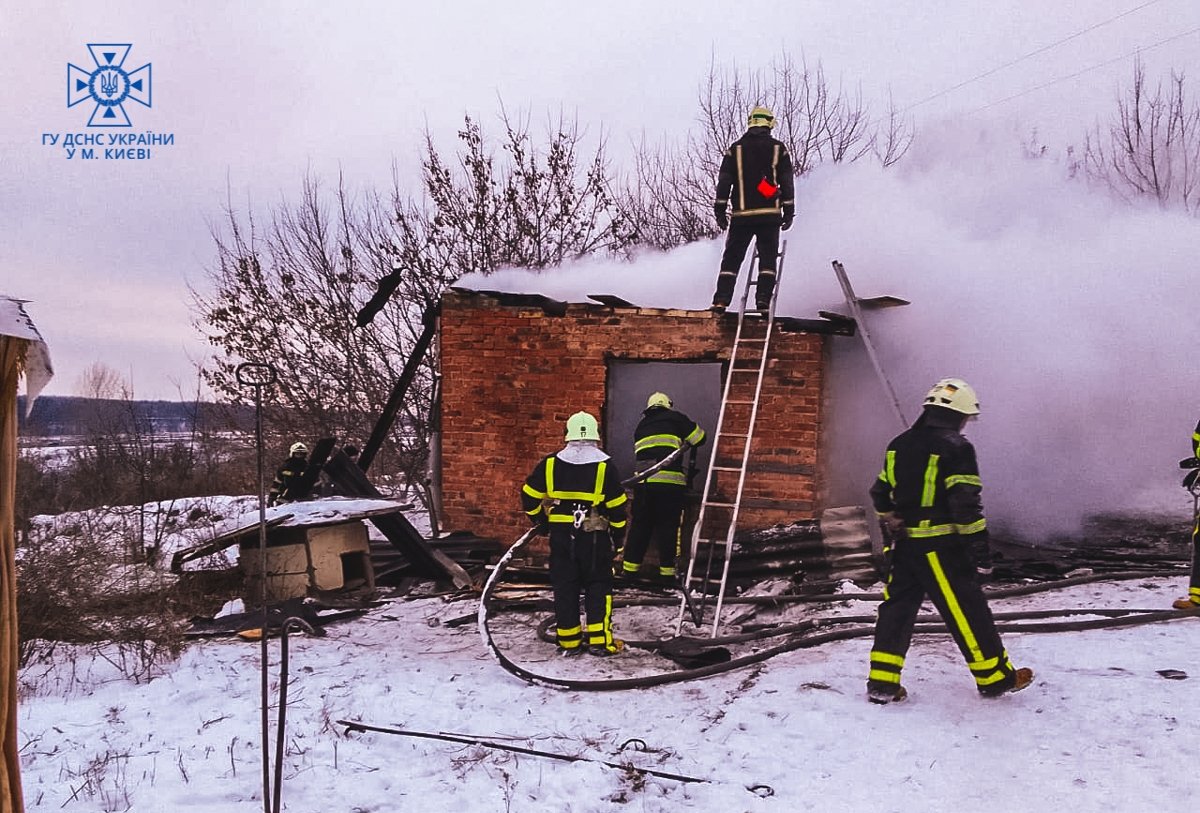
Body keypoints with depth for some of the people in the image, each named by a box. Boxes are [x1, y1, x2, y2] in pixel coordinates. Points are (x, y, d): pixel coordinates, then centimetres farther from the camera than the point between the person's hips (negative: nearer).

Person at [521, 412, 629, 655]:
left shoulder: (550, 464, -1)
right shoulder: (604, 467, -7)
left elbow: (529, 496, 3)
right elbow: (616, 507, -4)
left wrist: (541, 520, 17)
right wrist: (619, 532, 11)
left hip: (561, 535, 2)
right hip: (594, 536, -2)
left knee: (564, 585, 9)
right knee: (598, 585, 8)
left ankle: (568, 641, 13)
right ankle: (600, 640, 6)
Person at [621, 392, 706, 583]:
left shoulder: (641, 426, 24)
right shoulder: (675, 418, 9)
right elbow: (699, 438, 10)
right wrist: (684, 442, 31)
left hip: (643, 482, 4)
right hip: (669, 482, -4)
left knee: (640, 525, 10)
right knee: (668, 526, 3)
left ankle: (630, 567, 11)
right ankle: (667, 571, 5)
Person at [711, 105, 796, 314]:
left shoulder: (735, 149, 6)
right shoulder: (779, 148, 6)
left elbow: (724, 181, 4)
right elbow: (787, 183, 5)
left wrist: (720, 211, 8)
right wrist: (788, 212, 10)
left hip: (742, 214, 1)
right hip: (770, 214, 0)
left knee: (731, 258, 5)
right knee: (768, 258, 7)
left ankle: (721, 300, -4)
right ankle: (763, 300, -3)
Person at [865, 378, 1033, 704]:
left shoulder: (900, 444, 10)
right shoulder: (956, 447, -11)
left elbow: (881, 493, 16)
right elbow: (966, 503, -17)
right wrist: (979, 546, -11)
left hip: (904, 543, 6)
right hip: (941, 547, -6)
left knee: (897, 607, 10)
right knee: (968, 610, 6)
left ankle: (882, 682, 9)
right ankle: (995, 678, 21)